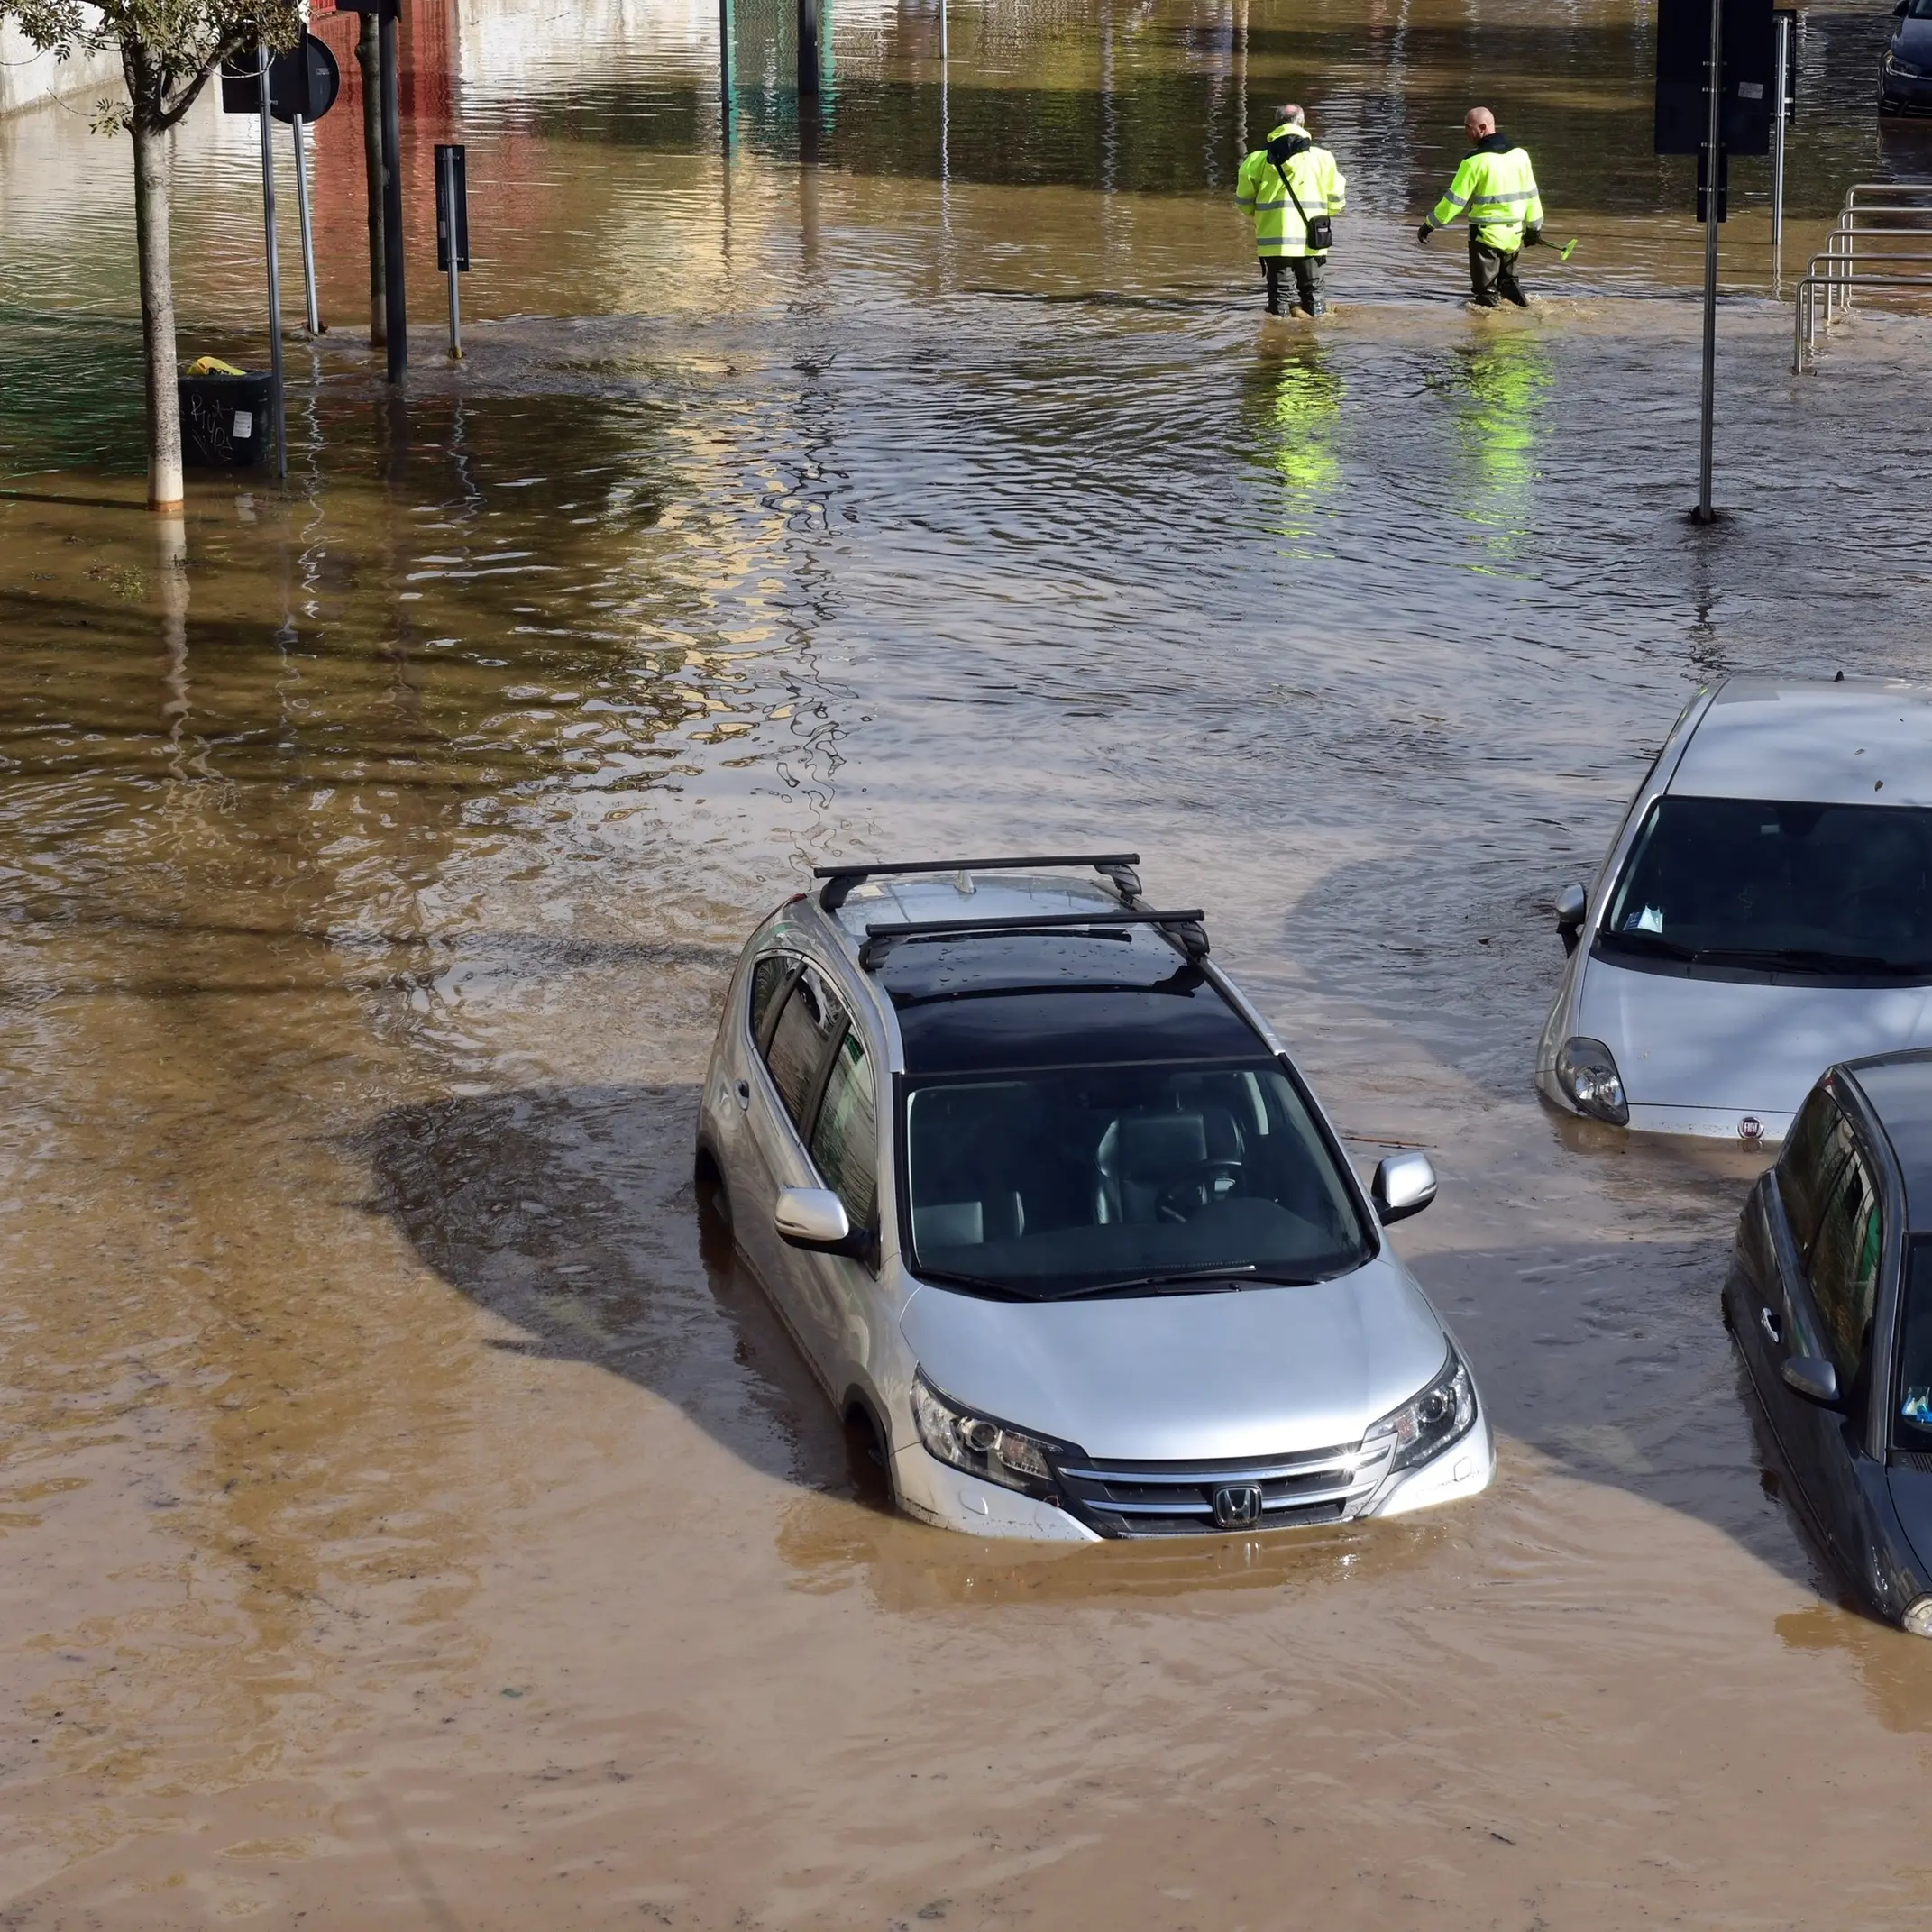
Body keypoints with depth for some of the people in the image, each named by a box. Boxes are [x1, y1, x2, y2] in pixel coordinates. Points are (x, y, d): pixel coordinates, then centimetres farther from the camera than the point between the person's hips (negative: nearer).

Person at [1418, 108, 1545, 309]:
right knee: (1508, 279, 23)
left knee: (1486, 289, 4)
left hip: (1487, 234, -6)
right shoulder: (1519, 154, 3)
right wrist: (1534, 226, 21)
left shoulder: (1475, 160, -17)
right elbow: (1530, 194, 10)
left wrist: (1430, 225, -6)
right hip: (1514, 232, 6)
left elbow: (1455, 200, -15)